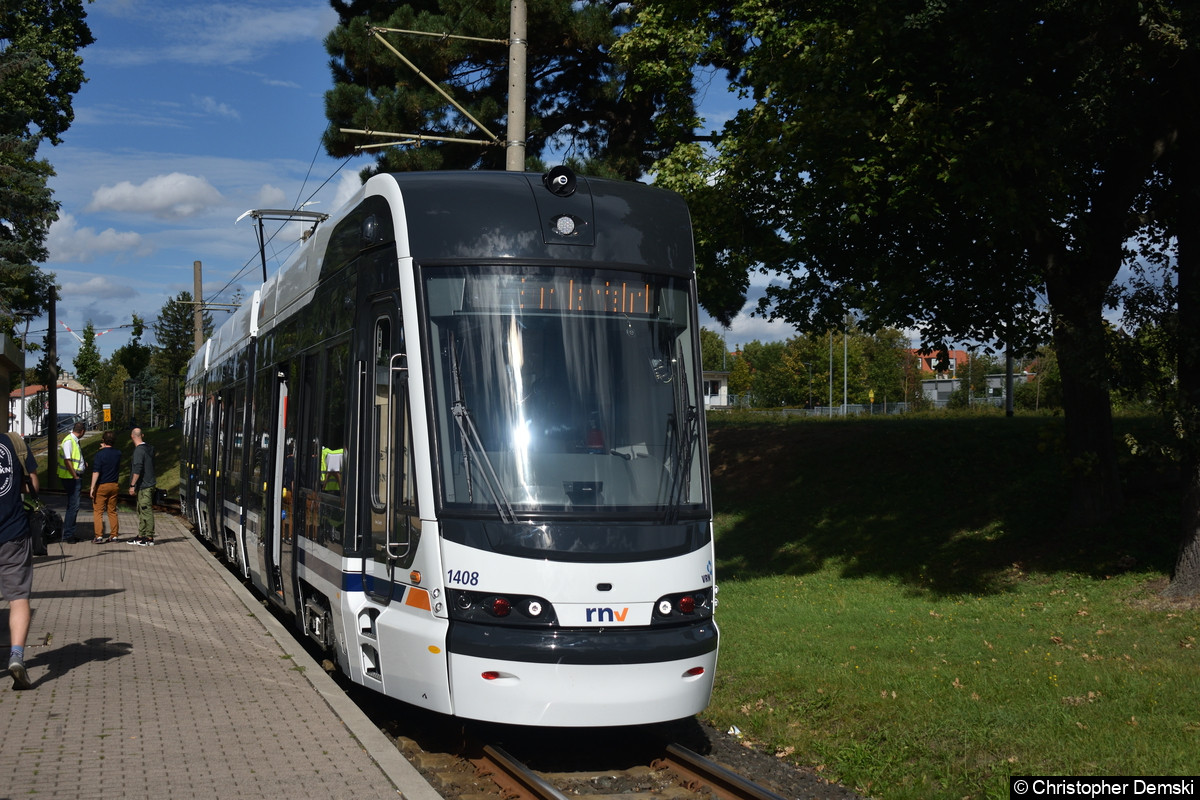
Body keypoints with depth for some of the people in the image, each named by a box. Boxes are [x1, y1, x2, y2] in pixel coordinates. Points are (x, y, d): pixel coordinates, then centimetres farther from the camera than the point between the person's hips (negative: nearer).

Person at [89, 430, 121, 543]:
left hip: (102, 486, -5)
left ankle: (99, 536, -5)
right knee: (112, 511, 12)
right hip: (114, 485, 5)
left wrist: (92, 488, -14)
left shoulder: (100, 454, -14)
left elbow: (96, 472, -17)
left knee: (98, 512, 0)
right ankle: (114, 535, 13)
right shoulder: (118, 453, 3)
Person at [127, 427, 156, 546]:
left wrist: (132, 485, -17)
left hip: (144, 486, -10)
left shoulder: (139, 450, -16)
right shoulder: (149, 447, 13)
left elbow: (137, 470, -21)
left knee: (146, 511, -6)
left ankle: (149, 538, -3)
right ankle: (141, 536, 20)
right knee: (141, 511, 15)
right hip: (148, 484, 10)